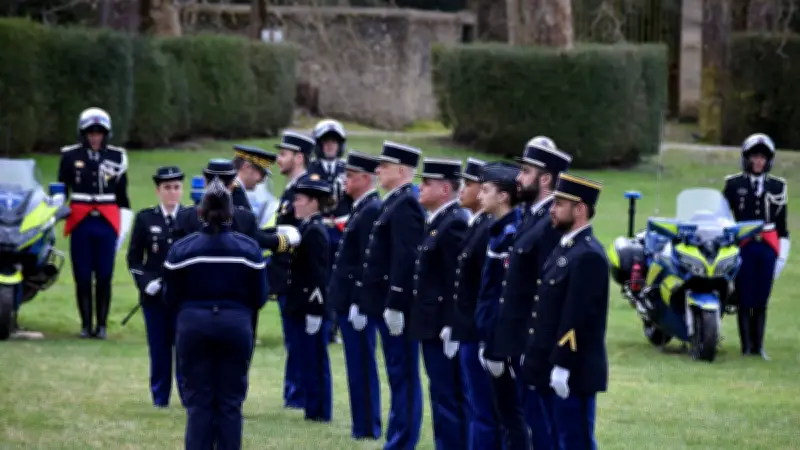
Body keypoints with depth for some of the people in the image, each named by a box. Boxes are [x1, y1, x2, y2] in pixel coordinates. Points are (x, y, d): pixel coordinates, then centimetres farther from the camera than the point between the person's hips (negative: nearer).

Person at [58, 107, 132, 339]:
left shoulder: (117, 157, 7)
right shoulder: (70, 156, 4)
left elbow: (122, 196, 11)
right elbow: (60, 191, 10)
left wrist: (125, 224, 8)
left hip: (107, 224, 0)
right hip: (80, 223, 0)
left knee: (104, 276, -1)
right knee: (82, 276, 1)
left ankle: (102, 324, 7)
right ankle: (86, 324, 9)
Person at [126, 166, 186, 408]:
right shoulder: (145, 218, 5)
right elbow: (134, 258, 5)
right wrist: (145, 282, -10)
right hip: (155, 296, 1)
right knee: (159, 349, 4)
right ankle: (160, 397, 12)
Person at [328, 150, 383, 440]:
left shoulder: (372, 210, -16)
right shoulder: (362, 209, 15)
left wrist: (359, 303, -22)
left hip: (358, 301, -10)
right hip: (350, 300, 10)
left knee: (362, 368, -5)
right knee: (359, 367, 12)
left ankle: (367, 428, -1)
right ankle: (364, 425, 17)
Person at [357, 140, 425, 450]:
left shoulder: (404, 206, -16)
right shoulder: (395, 203, 15)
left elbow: (405, 259, -22)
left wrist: (394, 306, -24)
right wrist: (367, 302, 20)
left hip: (398, 306, -10)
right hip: (389, 304, 10)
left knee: (403, 376, -5)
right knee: (399, 376, 13)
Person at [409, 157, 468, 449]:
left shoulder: (455, 224, -16)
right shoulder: (436, 221, 14)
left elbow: (458, 280, -21)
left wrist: (450, 327, -22)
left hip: (442, 327, -10)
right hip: (432, 326, 10)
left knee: (447, 397, -5)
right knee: (445, 396, 13)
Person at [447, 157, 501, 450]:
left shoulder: (489, 230, -18)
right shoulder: (475, 226, 12)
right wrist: (454, 326, 16)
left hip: (478, 335, -10)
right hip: (467, 333, 10)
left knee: (482, 411, -4)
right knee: (475, 407, 16)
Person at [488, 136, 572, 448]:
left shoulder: (552, 225, -19)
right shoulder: (531, 217, 13)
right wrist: (503, 346, 17)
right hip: (521, 342, 10)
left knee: (540, 423, -4)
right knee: (532, 419, 15)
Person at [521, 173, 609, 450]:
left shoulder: (588, 256, -16)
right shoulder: (564, 248, 15)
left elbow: (578, 317, -22)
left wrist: (562, 366, -23)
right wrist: (537, 360, 17)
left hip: (572, 373, -10)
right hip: (554, 371, 10)